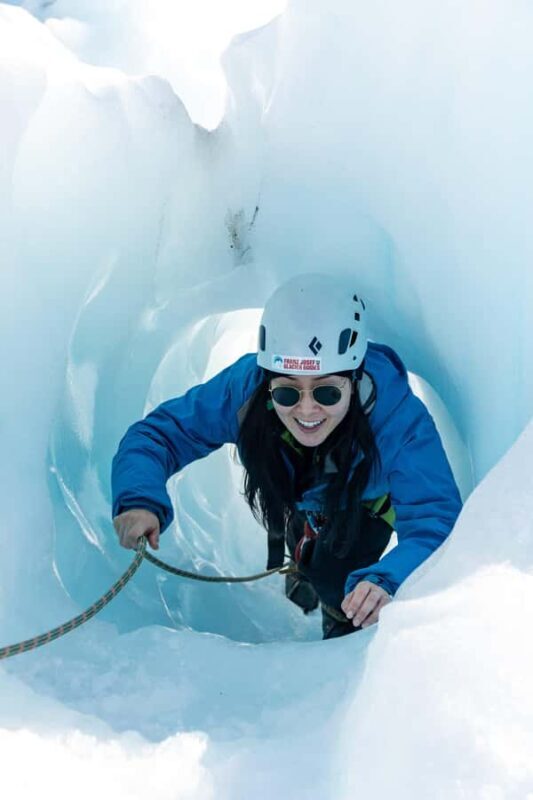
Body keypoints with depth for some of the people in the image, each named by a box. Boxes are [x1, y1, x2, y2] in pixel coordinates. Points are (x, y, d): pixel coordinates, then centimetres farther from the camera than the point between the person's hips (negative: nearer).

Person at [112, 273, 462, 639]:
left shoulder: (399, 417, -46)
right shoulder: (246, 387, -41)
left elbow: (434, 518, -50)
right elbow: (159, 432, -34)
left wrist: (389, 581, -70)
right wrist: (141, 500, -55)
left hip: (367, 502, -2)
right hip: (291, 493, 2)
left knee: (334, 580, -14)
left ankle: (344, 624, 21)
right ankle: (302, 569, 57)